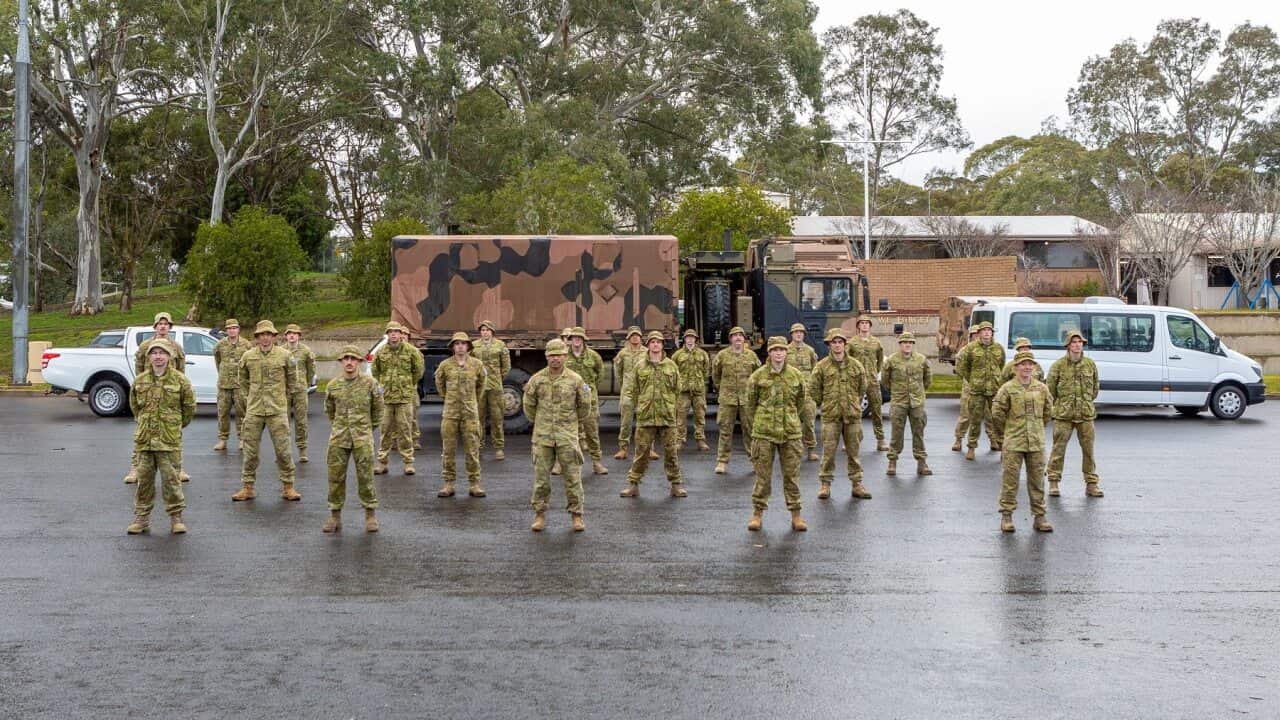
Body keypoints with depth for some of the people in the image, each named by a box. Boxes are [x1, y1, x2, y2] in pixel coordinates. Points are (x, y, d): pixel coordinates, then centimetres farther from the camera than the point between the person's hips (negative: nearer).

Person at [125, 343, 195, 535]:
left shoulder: (180, 380, -3)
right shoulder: (140, 380, 6)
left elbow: (189, 406, 7)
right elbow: (134, 405, 21)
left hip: (169, 439, -3)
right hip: (144, 438, 3)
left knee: (170, 478, -1)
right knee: (144, 477, 8)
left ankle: (176, 516, 9)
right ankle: (142, 517, 17)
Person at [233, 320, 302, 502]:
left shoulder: (284, 355, -2)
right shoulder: (248, 356, 2)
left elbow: (292, 379, 11)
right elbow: (243, 380, 19)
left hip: (277, 410, -2)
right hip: (254, 410, 2)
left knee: (283, 449, 0)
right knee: (250, 450, 6)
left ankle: (287, 487, 10)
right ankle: (248, 488, 15)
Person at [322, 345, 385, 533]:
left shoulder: (370, 384, -3)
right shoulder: (333, 386, 3)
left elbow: (378, 410, 8)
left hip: (362, 438, -2)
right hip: (338, 439, 2)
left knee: (365, 477, -1)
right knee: (336, 477, 4)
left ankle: (370, 515, 10)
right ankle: (335, 516, 14)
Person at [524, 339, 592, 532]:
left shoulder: (575, 380, -2)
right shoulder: (537, 379, 0)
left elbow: (584, 405, 11)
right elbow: (528, 405, 12)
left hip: (567, 436, -1)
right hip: (542, 436, 1)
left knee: (573, 477, 1)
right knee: (541, 477, 4)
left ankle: (576, 516, 10)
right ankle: (540, 515, 14)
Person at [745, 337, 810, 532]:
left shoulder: (796, 376, 3)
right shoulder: (758, 376, -2)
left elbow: (802, 403, 15)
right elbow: (751, 404, 9)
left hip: (791, 433, 1)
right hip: (764, 433, -1)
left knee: (792, 475, 5)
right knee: (763, 475, 3)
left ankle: (795, 515, 12)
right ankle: (758, 513, 13)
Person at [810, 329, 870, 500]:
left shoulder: (856, 365, 5)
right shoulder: (822, 366, -2)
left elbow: (862, 388, 17)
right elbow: (813, 390, 4)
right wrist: (826, 404, 9)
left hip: (853, 415, 2)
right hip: (830, 416, -2)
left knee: (853, 452, 8)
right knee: (828, 452, -1)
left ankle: (857, 485, 15)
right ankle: (825, 485, 7)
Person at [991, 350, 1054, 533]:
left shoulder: (1042, 388, 6)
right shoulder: (1007, 389, -4)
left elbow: (1047, 412, 19)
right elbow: (997, 413, 1)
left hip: (1036, 442, 3)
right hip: (1013, 443, -3)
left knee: (1037, 480, 7)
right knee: (1010, 479, -1)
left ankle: (1039, 516, 15)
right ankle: (1006, 516, 8)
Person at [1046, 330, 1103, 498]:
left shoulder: (1090, 364, 6)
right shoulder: (1058, 365, -4)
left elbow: (1095, 388, 19)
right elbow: (1050, 389, 2)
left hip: (1086, 415, 3)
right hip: (1063, 415, -3)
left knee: (1088, 449, 5)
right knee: (1058, 448, 0)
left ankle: (1091, 484, 13)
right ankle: (1053, 482, 10)